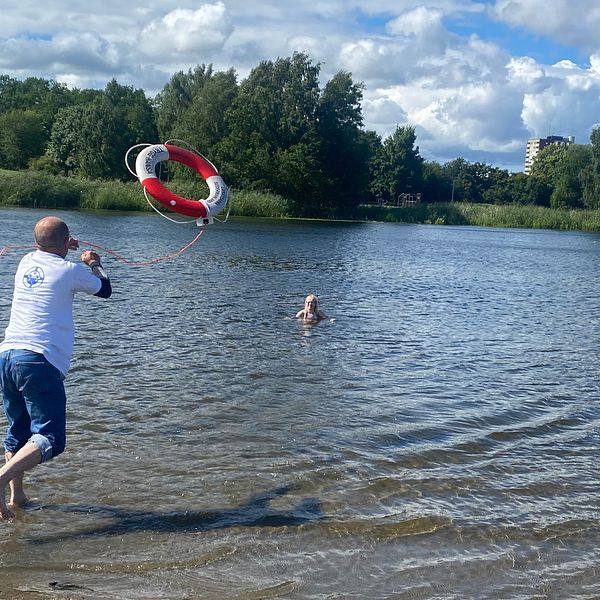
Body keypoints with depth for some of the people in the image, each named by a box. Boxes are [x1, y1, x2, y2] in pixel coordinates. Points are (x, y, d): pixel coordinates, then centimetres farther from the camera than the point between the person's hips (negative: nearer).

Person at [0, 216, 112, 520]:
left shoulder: (26, 262, 14)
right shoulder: (70, 270, -3)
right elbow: (105, 290, 16)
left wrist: (62, 249, 48)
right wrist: (94, 264, 33)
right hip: (40, 361, -7)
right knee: (50, 438, -7)